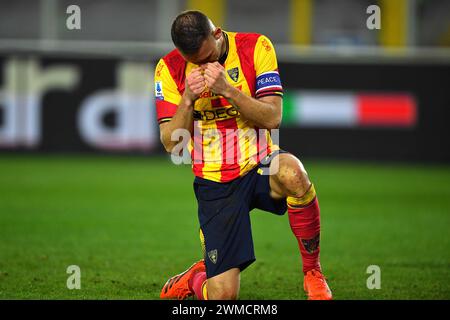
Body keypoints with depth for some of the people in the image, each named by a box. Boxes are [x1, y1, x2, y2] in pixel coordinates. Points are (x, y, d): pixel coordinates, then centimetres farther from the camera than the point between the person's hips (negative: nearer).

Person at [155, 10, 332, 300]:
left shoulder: (256, 47, -6)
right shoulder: (170, 69, -4)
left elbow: (273, 118, -12)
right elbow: (171, 143, -6)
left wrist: (228, 90, -25)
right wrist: (188, 99, -22)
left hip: (260, 167, 0)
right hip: (214, 184, 0)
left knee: (291, 173, -40)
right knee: (223, 295, -10)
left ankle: (313, 273, -19)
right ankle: (194, 277, 30)